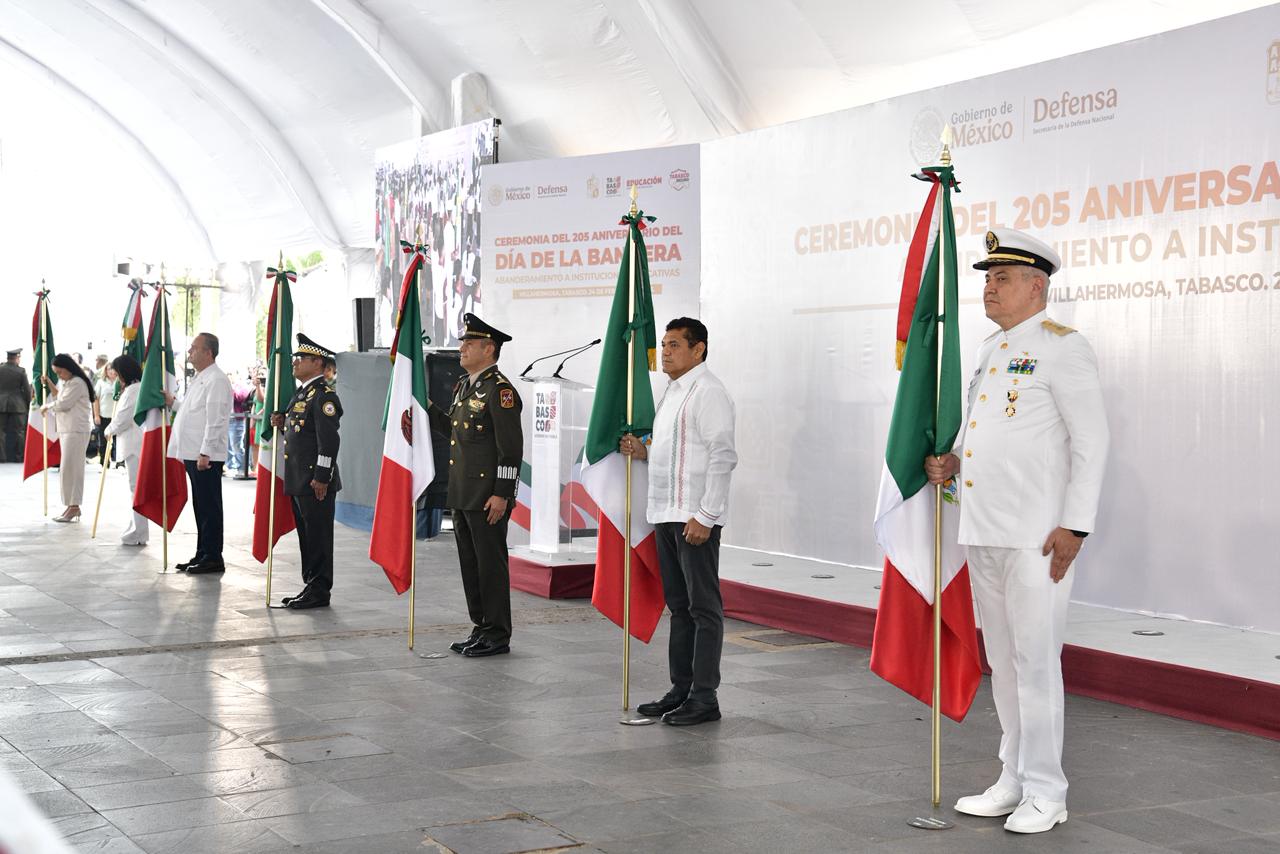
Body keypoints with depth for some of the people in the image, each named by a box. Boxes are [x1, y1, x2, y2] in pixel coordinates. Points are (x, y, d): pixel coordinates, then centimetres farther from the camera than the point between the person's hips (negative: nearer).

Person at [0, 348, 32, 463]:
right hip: (18, 406, -2)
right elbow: (27, 390, -3)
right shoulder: (21, 371, -7)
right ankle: (18, 457, 5)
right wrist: (28, 404, 11)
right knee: (18, 432, 4)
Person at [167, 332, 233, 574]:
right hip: (193, 454, 10)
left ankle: (213, 559, 1)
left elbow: (215, 420, -19)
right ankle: (203, 555, 20)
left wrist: (205, 453, -22)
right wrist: (173, 403, 20)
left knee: (209, 507, -4)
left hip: (207, 456, -10)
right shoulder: (199, 379, 18)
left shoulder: (216, 380, -13)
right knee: (201, 507, 14)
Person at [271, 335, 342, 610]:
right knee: (306, 535, 14)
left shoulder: (324, 396, -13)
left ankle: (320, 592, 2)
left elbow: (329, 439, -19)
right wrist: (283, 425, 5)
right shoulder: (301, 393, 17)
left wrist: (321, 478, -21)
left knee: (318, 536, -4)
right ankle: (310, 586, 22)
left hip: (316, 482, -10)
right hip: (298, 481, 10)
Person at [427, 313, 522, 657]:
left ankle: (498, 635, 6)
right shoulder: (464, 385, 15)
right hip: (463, 495, 9)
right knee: (470, 562, 14)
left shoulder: (499, 389, -13)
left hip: (488, 496, -9)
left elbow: (511, 447, -17)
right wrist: (425, 405, 12)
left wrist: (502, 494, -20)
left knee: (490, 563, -2)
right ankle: (481, 627, 24)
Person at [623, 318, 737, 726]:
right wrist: (643, 452, 7)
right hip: (666, 515, 10)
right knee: (678, 606, 14)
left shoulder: (708, 392, -13)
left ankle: (704, 698, 1)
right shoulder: (671, 391, 18)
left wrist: (705, 516, -22)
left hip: (695, 518, -10)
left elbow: (723, 456, -19)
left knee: (704, 608, -4)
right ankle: (681, 690, 22)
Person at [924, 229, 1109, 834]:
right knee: (1002, 660, 13)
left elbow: (1091, 441, -12)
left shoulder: (1062, 347, -7)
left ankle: (1045, 794, 6)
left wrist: (1074, 525, -17)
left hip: (1036, 535, -8)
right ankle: (1014, 783, 23)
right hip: (984, 533, 8)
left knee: (1035, 660, -4)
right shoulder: (991, 350, 17)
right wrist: (950, 463, 6)